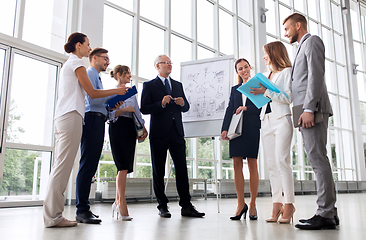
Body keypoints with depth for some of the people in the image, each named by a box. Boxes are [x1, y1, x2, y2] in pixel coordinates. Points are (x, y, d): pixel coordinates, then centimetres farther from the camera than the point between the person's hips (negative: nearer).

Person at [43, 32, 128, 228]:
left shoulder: (68, 64, 27)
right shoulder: (77, 62, -1)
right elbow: (92, 93, -4)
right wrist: (117, 91, 6)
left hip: (62, 116, 10)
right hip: (71, 115, -10)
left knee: (60, 166, 4)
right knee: (63, 166, -12)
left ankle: (52, 214, 5)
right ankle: (53, 216, -11)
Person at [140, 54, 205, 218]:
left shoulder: (178, 85, 19)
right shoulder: (149, 85, 5)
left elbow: (186, 107, 19)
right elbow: (144, 109, -5)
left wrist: (183, 103, -3)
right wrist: (161, 104, -17)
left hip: (177, 132, 4)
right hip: (159, 133, -3)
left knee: (182, 169, 0)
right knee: (158, 171, 3)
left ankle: (186, 206, 5)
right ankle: (162, 206, 13)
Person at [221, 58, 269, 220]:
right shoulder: (235, 89, 20)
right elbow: (229, 109, 11)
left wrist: (246, 108, -9)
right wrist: (225, 128, 0)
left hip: (252, 128, -3)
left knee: (252, 164, -3)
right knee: (237, 164, -3)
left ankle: (253, 204, 5)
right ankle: (241, 204, 3)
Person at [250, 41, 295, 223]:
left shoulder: (287, 71, 4)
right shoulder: (265, 75, 23)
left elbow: (288, 98, -8)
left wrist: (266, 92, -13)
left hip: (282, 120, -6)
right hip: (266, 121, 6)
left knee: (281, 161, -14)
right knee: (271, 164, 1)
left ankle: (289, 204, -7)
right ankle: (277, 204, 2)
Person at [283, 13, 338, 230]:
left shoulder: (312, 41, 2)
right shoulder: (303, 47, 30)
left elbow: (316, 75, -13)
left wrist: (308, 109, -21)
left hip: (312, 108, -10)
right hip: (307, 111, 10)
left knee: (318, 159, -12)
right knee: (318, 161, 6)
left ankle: (325, 214, -11)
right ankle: (330, 211, 9)